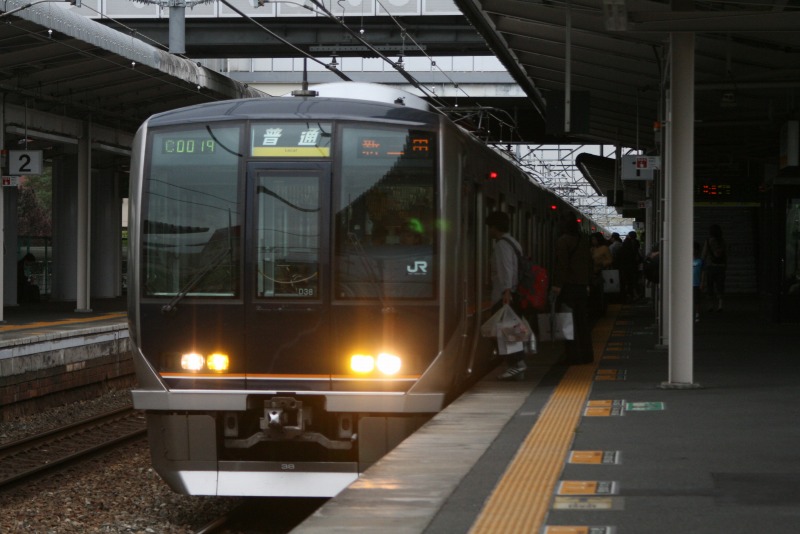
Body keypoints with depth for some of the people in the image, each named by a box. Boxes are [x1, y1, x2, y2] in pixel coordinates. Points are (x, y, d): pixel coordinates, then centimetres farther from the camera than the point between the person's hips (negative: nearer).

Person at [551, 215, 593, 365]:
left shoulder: (563, 241, -11)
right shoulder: (584, 241, 10)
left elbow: (561, 264, -17)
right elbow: (589, 264, 17)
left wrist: (557, 284, -15)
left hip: (567, 285, -7)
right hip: (582, 286, 7)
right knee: (582, 320, 13)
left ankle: (572, 356, -6)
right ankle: (586, 355, 17)